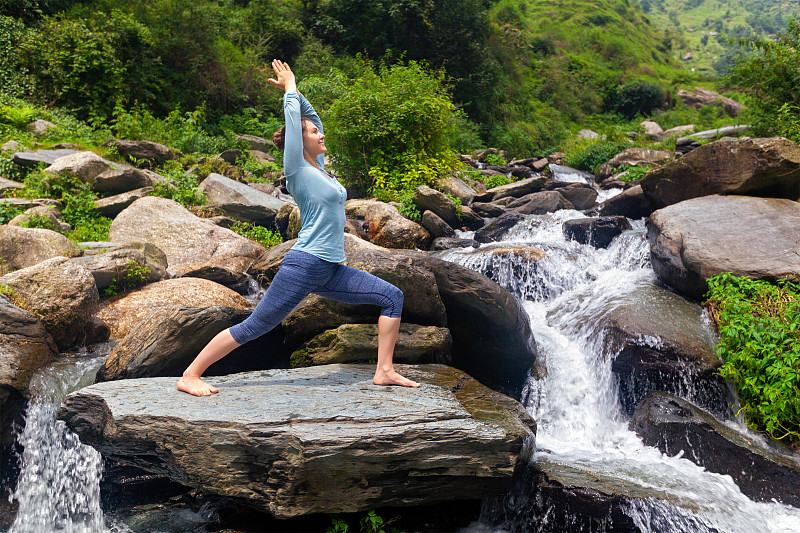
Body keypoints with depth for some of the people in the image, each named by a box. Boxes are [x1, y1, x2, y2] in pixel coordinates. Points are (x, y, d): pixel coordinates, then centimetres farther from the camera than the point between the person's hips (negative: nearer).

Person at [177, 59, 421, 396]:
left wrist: (294, 90, 26)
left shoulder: (318, 167, 14)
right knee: (253, 326, -5)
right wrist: (289, 86, 10)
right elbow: (293, 116, -5)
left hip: (331, 271, 8)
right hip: (304, 266, -8)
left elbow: (309, 116, 24)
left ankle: (384, 372, 2)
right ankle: (189, 376, 6)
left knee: (392, 297, 1)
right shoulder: (297, 170, -6)